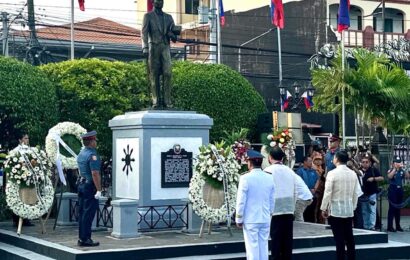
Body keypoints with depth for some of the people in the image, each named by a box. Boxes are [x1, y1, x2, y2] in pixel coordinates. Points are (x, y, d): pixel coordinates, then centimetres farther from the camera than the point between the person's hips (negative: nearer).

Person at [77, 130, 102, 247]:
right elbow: (95, 174, -22)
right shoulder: (92, 155, -16)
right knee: (88, 213, -5)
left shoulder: (81, 153, 13)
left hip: (81, 184, 9)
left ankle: (81, 238, 17)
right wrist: (98, 190, -20)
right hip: (90, 186, -9)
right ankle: (85, 239, -3)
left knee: (82, 212, 12)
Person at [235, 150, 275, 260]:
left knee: (252, 247, 0)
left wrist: (239, 219, -2)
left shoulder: (246, 178, -13)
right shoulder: (269, 178, 2)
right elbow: (272, 200, 8)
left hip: (250, 219, -4)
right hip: (266, 219, 5)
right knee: (264, 246, 11)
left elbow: (241, 201, -11)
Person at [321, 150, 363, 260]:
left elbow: (327, 193, -12)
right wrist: (353, 206, 16)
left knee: (339, 239, -2)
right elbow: (356, 193, 6)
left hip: (335, 210, -5)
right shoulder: (353, 174, 3)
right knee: (349, 238, 11)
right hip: (349, 210, 5)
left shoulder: (332, 173, -13)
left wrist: (324, 208, -3)